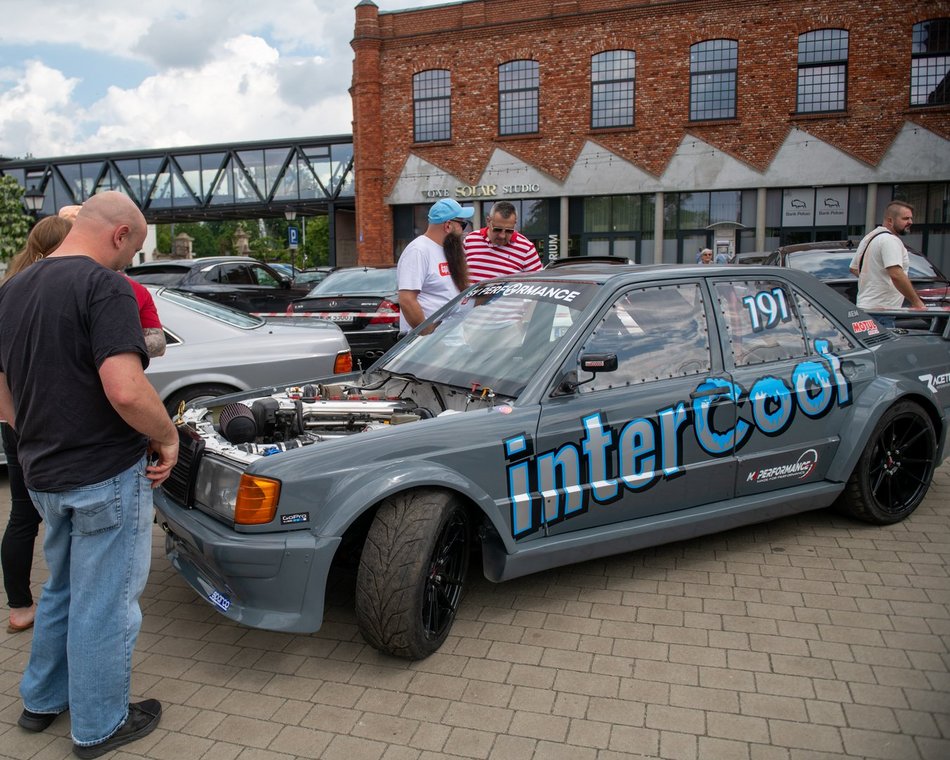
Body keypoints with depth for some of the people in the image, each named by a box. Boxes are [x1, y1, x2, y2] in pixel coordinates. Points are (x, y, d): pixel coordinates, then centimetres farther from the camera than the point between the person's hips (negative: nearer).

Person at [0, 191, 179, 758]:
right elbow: (126, 390, -30)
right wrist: (167, 438, -14)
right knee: (105, 603, 8)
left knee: (63, 588, 27)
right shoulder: (104, 286, -18)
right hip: (108, 476, -8)